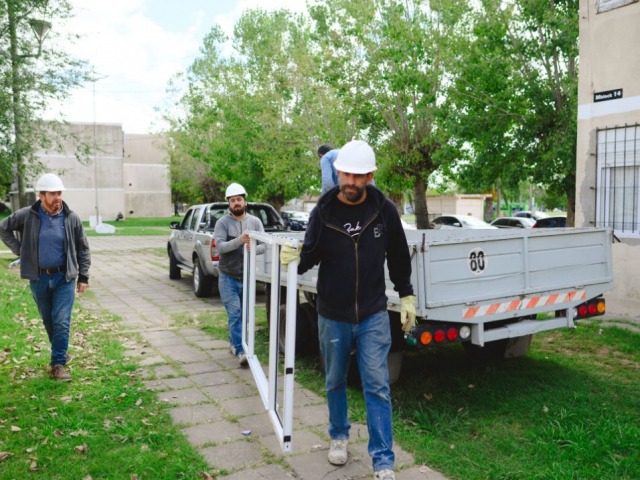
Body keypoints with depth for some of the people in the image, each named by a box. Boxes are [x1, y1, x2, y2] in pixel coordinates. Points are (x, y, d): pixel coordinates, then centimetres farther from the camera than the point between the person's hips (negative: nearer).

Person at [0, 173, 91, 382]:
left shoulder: (71, 218, -5)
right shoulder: (27, 216, -6)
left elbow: (83, 249, 3)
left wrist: (83, 276, 0)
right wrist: (20, 250, 1)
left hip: (64, 278, -1)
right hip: (39, 278, 1)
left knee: (61, 322, -5)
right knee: (48, 321, 14)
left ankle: (58, 364, 3)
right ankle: (61, 352, 34)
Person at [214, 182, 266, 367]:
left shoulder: (255, 222, 4)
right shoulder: (222, 223, -5)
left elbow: (264, 245, -2)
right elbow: (220, 247, -16)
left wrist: (253, 248, -25)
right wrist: (239, 240, -32)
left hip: (248, 276, 3)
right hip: (228, 277, -3)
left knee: (243, 314, 12)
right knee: (234, 314, -7)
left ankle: (234, 343, 31)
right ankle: (240, 351, -6)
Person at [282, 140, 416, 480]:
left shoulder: (385, 210, -6)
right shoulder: (322, 212, -7)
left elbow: (399, 258, 6)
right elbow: (311, 257, -2)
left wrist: (406, 296, 8)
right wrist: (295, 258, -24)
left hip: (373, 316, -1)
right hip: (333, 317, 1)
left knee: (377, 387, 0)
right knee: (335, 382, 17)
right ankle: (339, 436, 41)